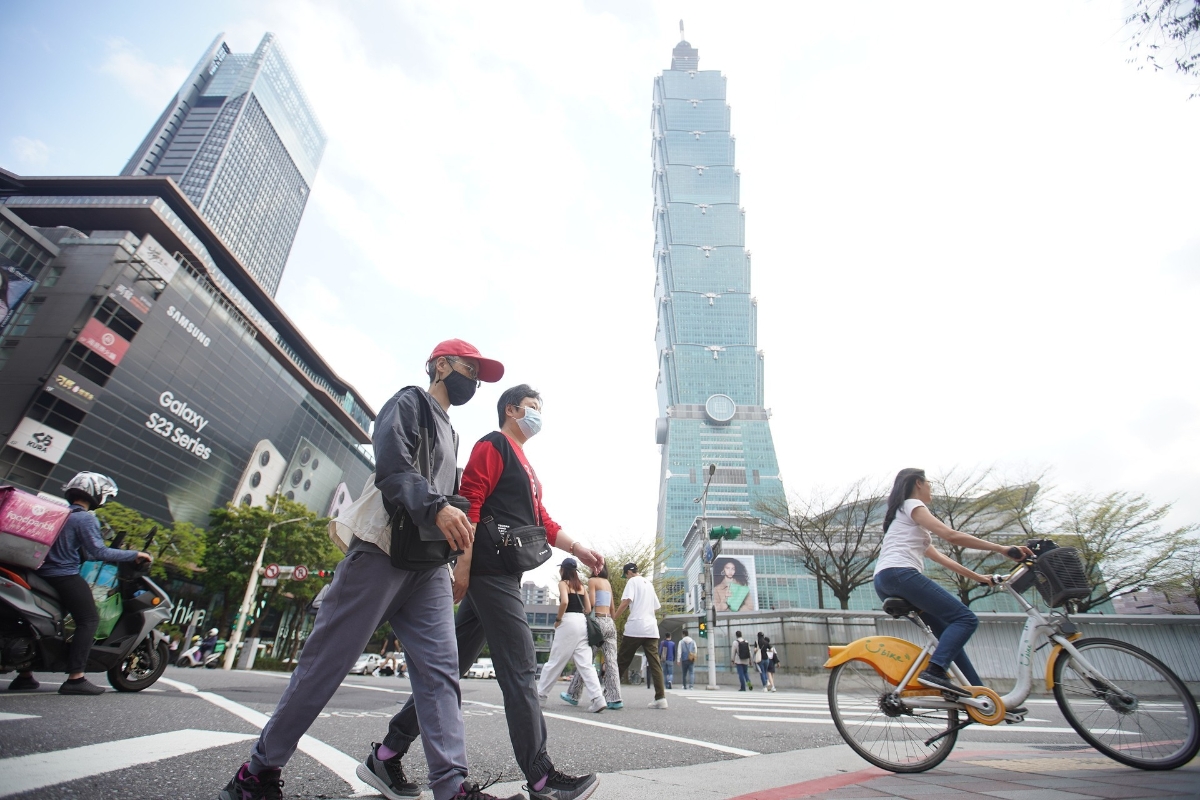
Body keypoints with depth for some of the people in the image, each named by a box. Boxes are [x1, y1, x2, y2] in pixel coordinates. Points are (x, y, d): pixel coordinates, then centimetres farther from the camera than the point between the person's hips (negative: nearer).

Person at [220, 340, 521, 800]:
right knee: (327, 660, 0)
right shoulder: (410, 402, 1)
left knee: (440, 668, -1)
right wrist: (437, 507, -29)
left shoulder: (449, 434, 27)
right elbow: (391, 466, -16)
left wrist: (457, 528, 9)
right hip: (383, 549, -8)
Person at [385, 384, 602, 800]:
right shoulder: (493, 445, -3)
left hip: (503, 575, 10)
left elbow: (542, 521, 23)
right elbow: (470, 501, -14)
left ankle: (390, 752, 24)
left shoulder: (525, 466, 26)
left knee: (451, 662, 13)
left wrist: (579, 549, 13)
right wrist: (463, 564, -20)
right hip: (489, 569, -10)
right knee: (519, 668, -7)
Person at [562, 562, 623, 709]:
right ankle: (615, 699, -7)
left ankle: (573, 695, 15)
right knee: (611, 661, 0)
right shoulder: (608, 583, 18)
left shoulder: (592, 581, -1)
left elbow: (591, 603, -12)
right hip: (610, 623, 6)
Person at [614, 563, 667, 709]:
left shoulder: (632, 581, 0)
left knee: (622, 661, 4)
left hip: (635, 628, -6)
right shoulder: (649, 584, 22)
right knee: (654, 663, 3)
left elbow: (626, 601, -13)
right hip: (651, 629, 6)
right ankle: (660, 697, -5)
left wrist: (613, 618, -6)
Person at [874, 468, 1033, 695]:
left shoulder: (902, 515, 34)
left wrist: (978, 577, 32)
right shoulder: (912, 505, 6)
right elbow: (951, 535, -7)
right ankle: (934, 671, -25)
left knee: (948, 631, 13)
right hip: (900, 574, -9)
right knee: (965, 619, -10)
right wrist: (1002, 549, -4)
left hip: (884, 584, 9)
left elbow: (939, 556, 33)